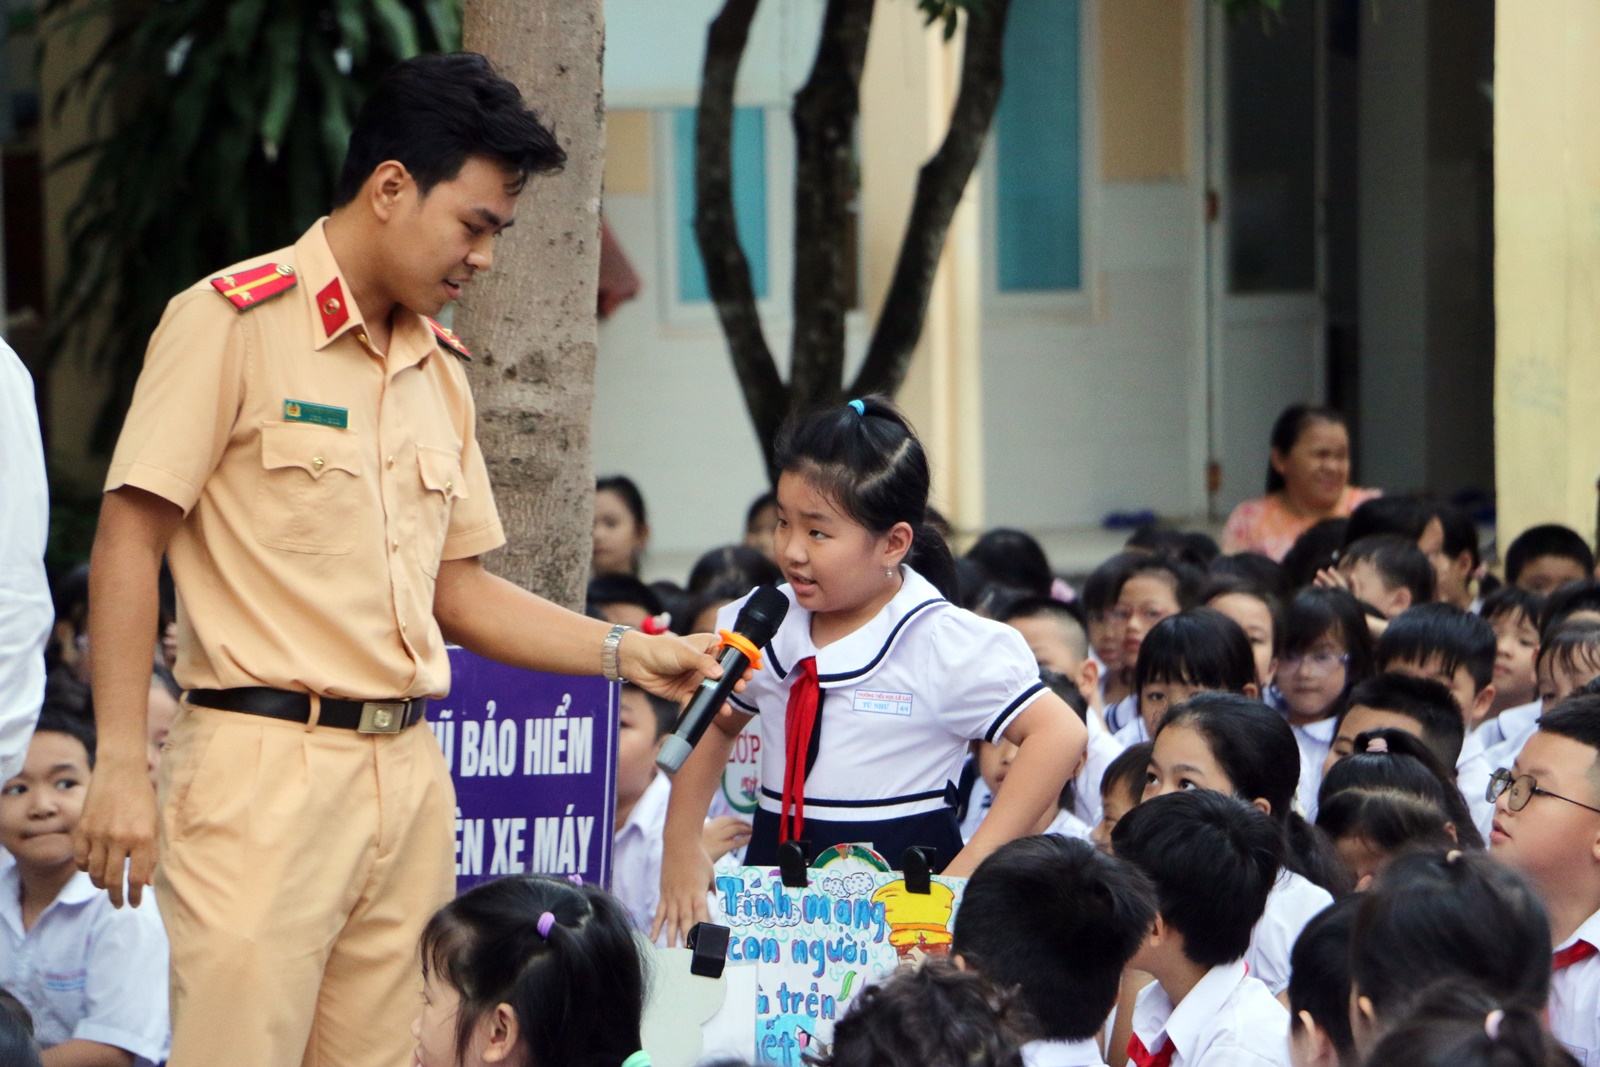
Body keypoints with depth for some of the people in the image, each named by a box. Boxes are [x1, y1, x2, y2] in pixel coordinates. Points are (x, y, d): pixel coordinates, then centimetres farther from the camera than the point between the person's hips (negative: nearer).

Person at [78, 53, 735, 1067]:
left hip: (410, 773, 7)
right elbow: (130, 537, -7)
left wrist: (633, 655, 11)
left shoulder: (440, 368, 18)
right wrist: (122, 764, -14)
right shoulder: (233, 320, -4)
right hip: (267, 764, -7)